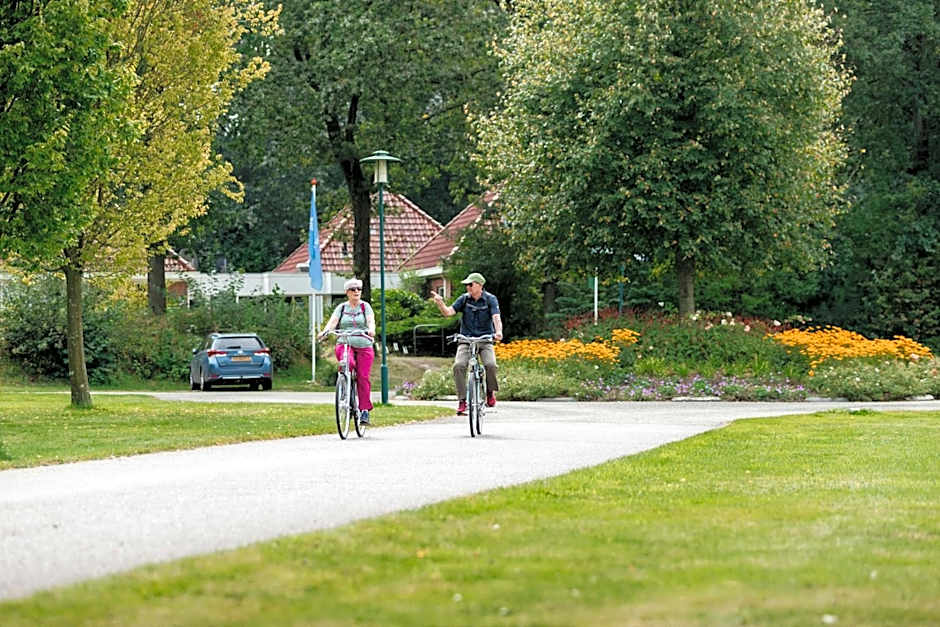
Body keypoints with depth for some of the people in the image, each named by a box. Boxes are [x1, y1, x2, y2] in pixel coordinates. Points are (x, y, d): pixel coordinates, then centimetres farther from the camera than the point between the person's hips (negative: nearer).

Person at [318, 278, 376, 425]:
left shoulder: (365, 306, 7)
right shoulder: (341, 308, 10)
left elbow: (371, 321, -9)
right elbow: (333, 321, -5)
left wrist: (371, 330, -33)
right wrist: (325, 331, -26)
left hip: (363, 346, 0)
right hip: (344, 344, 0)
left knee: (363, 378, -7)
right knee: (347, 363, -31)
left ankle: (365, 410, 0)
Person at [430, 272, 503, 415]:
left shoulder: (490, 299, -4)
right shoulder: (464, 299, 2)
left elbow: (496, 317, -18)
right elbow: (449, 312, -7)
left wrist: (498, 332, -39)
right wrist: (440, 303, -28)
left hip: (485, 340, -2)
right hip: (466, 340, 2)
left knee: (490, 365, -28)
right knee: (458, 365, -24)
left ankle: (490, 392, 1)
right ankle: (462, 401, -18)